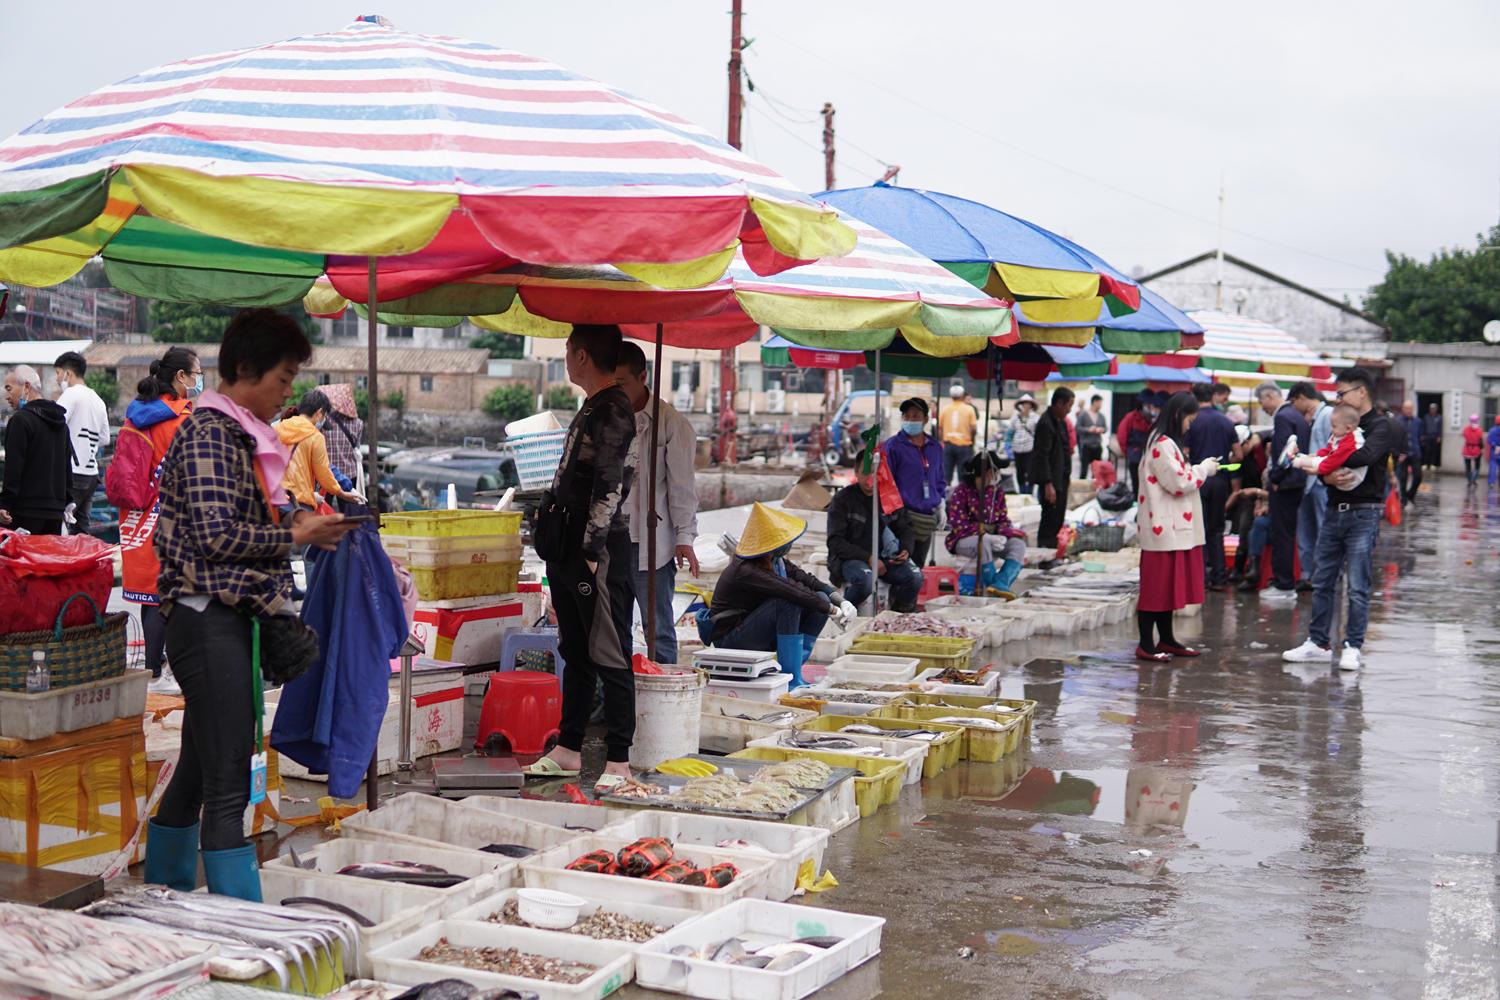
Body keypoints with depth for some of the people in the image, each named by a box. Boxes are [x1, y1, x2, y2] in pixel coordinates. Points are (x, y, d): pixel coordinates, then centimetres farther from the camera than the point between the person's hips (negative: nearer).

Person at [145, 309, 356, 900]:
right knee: (227, 786, -10)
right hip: (209, 621, -10)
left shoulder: (239, 435, 18)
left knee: (198, 774, 17)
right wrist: (295, 536, -10)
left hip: (228, 619, 10)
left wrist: (297, 526, 10)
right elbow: (215, 535, -20)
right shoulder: (210, 432, -12)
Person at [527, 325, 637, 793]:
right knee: (576, 654, 15)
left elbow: (609, 488, -20)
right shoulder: (590, 409, 17)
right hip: (569, 549, 10)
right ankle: (568, 750, 24)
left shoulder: (614, 412, -14)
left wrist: (591, 552, -22)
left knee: (608, 657, -5)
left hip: (595, 553, -10)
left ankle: (619, 760, -1)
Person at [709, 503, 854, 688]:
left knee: (821, 598, -5)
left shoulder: (776, 562, 1)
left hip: (762, 636, 9)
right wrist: (834, 610, -26)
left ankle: (796, 666, -6)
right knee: (789, 603, -32)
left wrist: (841, 601, -13)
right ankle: (791, 679, -26)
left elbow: (809, 580, 3)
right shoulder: (746, 571, -27)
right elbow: (794, 591, -33)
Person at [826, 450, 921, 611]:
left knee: (915, 577, -21)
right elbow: (835, 542, -10)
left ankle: (898, 612, 8)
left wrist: (906, 550, -5)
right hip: (850, 557, -4)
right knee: (865, 580, -37)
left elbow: (904, 529, 18)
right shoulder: (843, 499, -6)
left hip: (883, 557, 4)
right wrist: (868, 558, -19)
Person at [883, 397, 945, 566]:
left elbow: (940, 480, 23)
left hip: (927, 518, 6)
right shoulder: (893, 445, -5)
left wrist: (941, 506, 12)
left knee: (918, 565, 11)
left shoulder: (934, 448, 13)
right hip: (904, 516, -6)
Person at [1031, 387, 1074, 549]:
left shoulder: (1060, 421, 13)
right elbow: (1042, 456, -21)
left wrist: (1067, 476, 17)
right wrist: (1048, 484, -23)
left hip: (1061, 479, 10)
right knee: (1050, 519, -7)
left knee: (1058, 519, 14)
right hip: (1051, 481, -10)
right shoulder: (1046, 424, -18)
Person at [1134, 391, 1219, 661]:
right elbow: (1179, 483, -18)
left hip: (1173, 528, 10)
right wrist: (1204, 469, -5)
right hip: (1163, 528, -10)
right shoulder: (1162, 445, -16)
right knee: (1157, 585, -6)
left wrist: (1200, 469, 10)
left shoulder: (1167, 443, 17)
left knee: (1169, 584, 14)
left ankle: (1166, 639, 21)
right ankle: (1146, 645, -3)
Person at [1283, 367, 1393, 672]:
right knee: (1323, 582, 9)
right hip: (1334, 510, 7)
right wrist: (1327, 475, -16)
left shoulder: (1380, 427, -5)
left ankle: (1352, 647, 4)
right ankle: (1319, 643, 16)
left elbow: (1365, 456, -25)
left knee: (1358, 586, -3)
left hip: (1363, 513, -7)